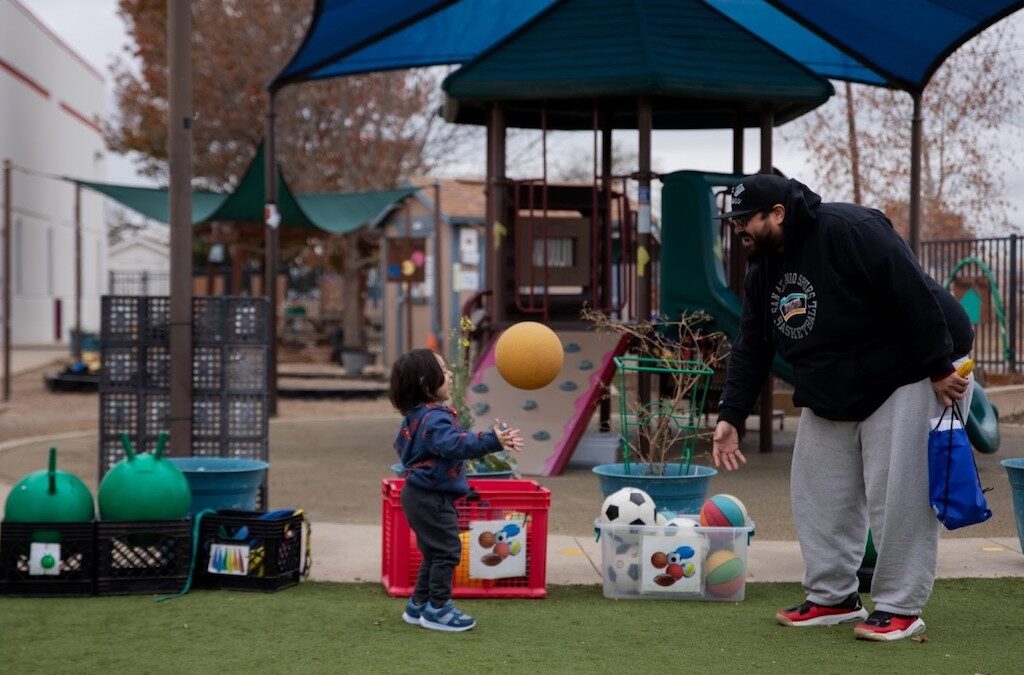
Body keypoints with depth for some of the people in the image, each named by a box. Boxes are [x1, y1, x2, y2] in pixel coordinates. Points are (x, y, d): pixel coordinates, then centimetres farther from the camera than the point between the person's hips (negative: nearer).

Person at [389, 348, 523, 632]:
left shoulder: (415, 416, 10)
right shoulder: (435, 418, -23)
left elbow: (401, 445, 25)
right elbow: (456, 445, -39)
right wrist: (492, 441, -46)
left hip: (418, 494, 11)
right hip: (432, 498, -11)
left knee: (434, 552, 19)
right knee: (446, 550, -3)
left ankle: (418, 606, 26)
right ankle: (437, 609, 3)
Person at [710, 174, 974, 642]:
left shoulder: (851, 231, -24)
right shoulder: (762, 269, 4)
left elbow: (915, 297, -25)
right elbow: (751, 348, 8)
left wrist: (939, 370, -23)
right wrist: (730, 416, 1)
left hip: (905, 374, -8)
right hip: (828, 393, 9)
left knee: (897, 493, -8)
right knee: (817, 492, 7)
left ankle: (900, 607, 2)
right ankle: (833, 598, 19)